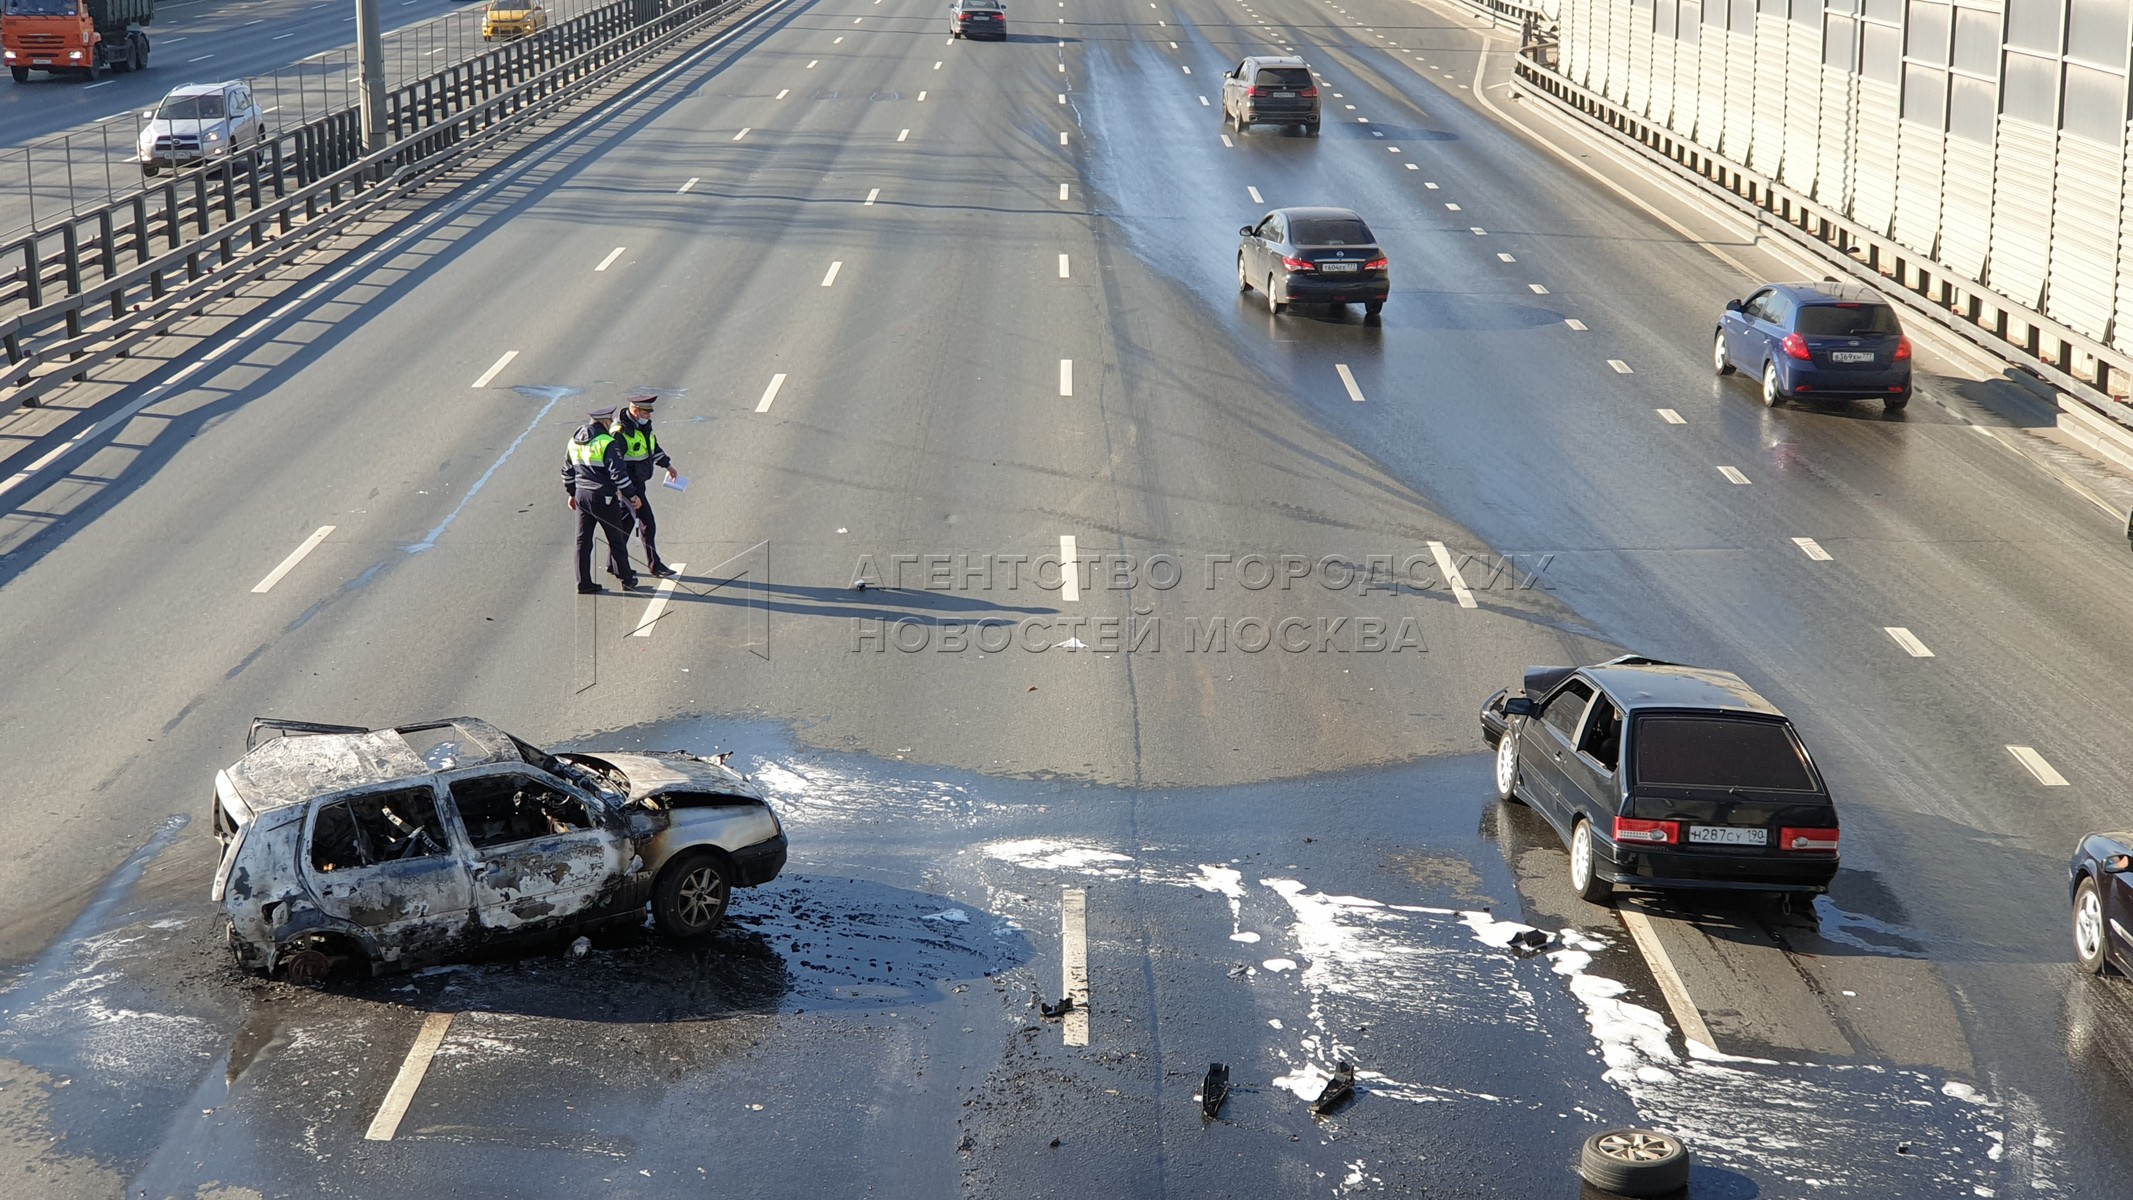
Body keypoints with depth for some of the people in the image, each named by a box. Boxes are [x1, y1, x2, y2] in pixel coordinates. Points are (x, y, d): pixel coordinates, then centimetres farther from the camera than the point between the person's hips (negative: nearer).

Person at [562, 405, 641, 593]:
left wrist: (572, 494, 29)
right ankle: (626, 579, 16)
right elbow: (618, 473, -20)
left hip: (582, 497, 6)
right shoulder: (607, 443, -15)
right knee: (616, 539, 7)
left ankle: (584, 583, 13)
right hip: (604, 498, -6)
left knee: (583, 541, 11)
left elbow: (567, 471, 18)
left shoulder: (574, 441, 9)